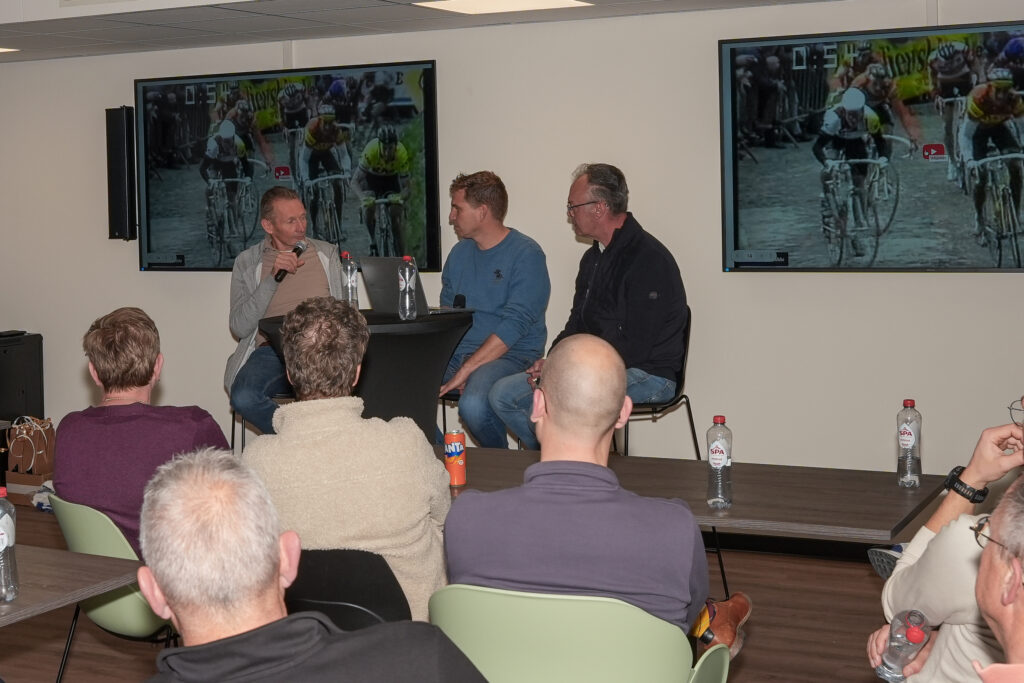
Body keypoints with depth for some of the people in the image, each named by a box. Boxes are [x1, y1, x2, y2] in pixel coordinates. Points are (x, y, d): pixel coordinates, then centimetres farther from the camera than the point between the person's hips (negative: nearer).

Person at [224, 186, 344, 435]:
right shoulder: (247, 262, 12)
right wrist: (273, 278, -8)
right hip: (271, 350, 0)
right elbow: (239, 328, 1)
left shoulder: (327, 253, 18)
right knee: (243, 399, -33)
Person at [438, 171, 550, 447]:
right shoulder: (460, 252, 15)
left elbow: (515, 324, -17)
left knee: (473, 405, -35)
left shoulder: (526, 254, -8)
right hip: (456, 351, 7)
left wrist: (467, 369, -22)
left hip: (511, 354, -6)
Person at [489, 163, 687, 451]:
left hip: (647, 374, -10)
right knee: (502, 395, 0)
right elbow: (577, 324, 19)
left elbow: (633, 346, -22)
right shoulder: (594, 257, 15)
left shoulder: (648, 259, -17)